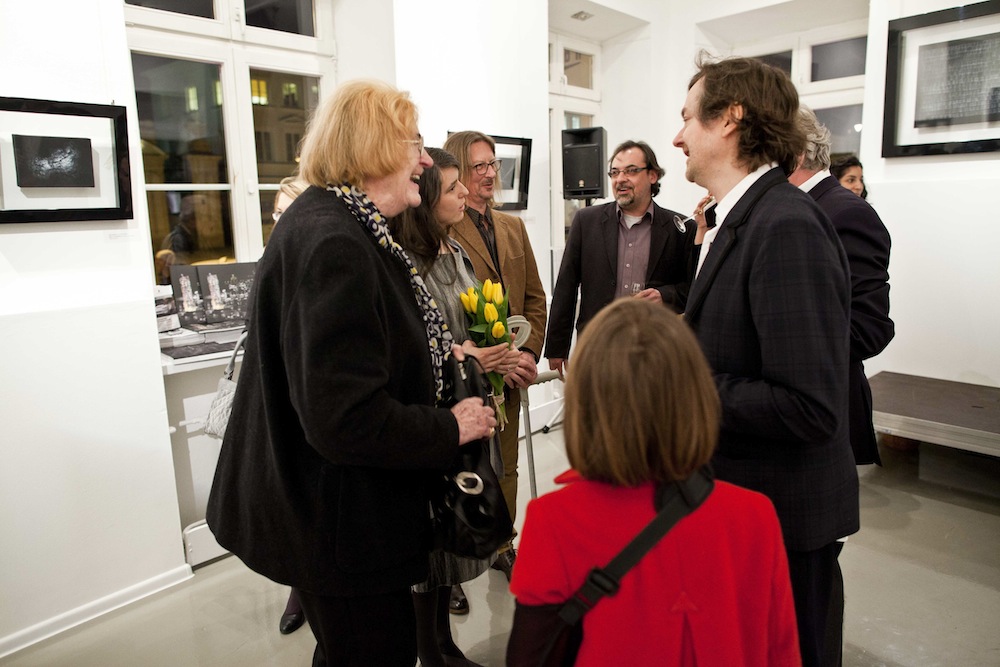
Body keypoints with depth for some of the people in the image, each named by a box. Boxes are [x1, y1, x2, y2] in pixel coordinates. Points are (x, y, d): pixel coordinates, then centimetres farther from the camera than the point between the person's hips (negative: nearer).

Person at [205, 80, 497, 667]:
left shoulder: (342, 228, 8)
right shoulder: (333, 245, -26)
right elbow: (348, 421, -31)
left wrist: (442, 350, 8)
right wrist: (452, 429, -18)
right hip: (341, 527, -10)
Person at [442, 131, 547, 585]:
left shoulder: (514, 227, 12)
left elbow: (535, 298, 12)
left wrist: (528, 352, -2)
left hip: (509, 373, 7)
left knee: (505, 466, 18)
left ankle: (501, 545, 37)